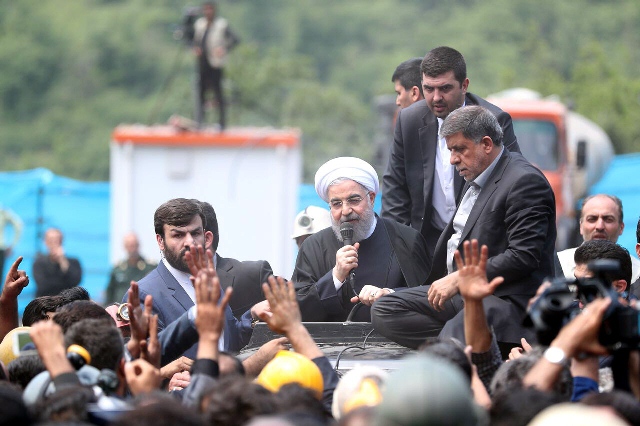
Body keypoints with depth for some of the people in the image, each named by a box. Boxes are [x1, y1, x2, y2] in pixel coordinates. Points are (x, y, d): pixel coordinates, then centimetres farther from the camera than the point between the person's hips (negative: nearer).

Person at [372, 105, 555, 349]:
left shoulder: (524, 181, -12)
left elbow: (523, 257, -19)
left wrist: (459, 279, -19)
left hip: (505, 298, -11)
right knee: (383, 312, -4)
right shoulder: (476, 179, 19)